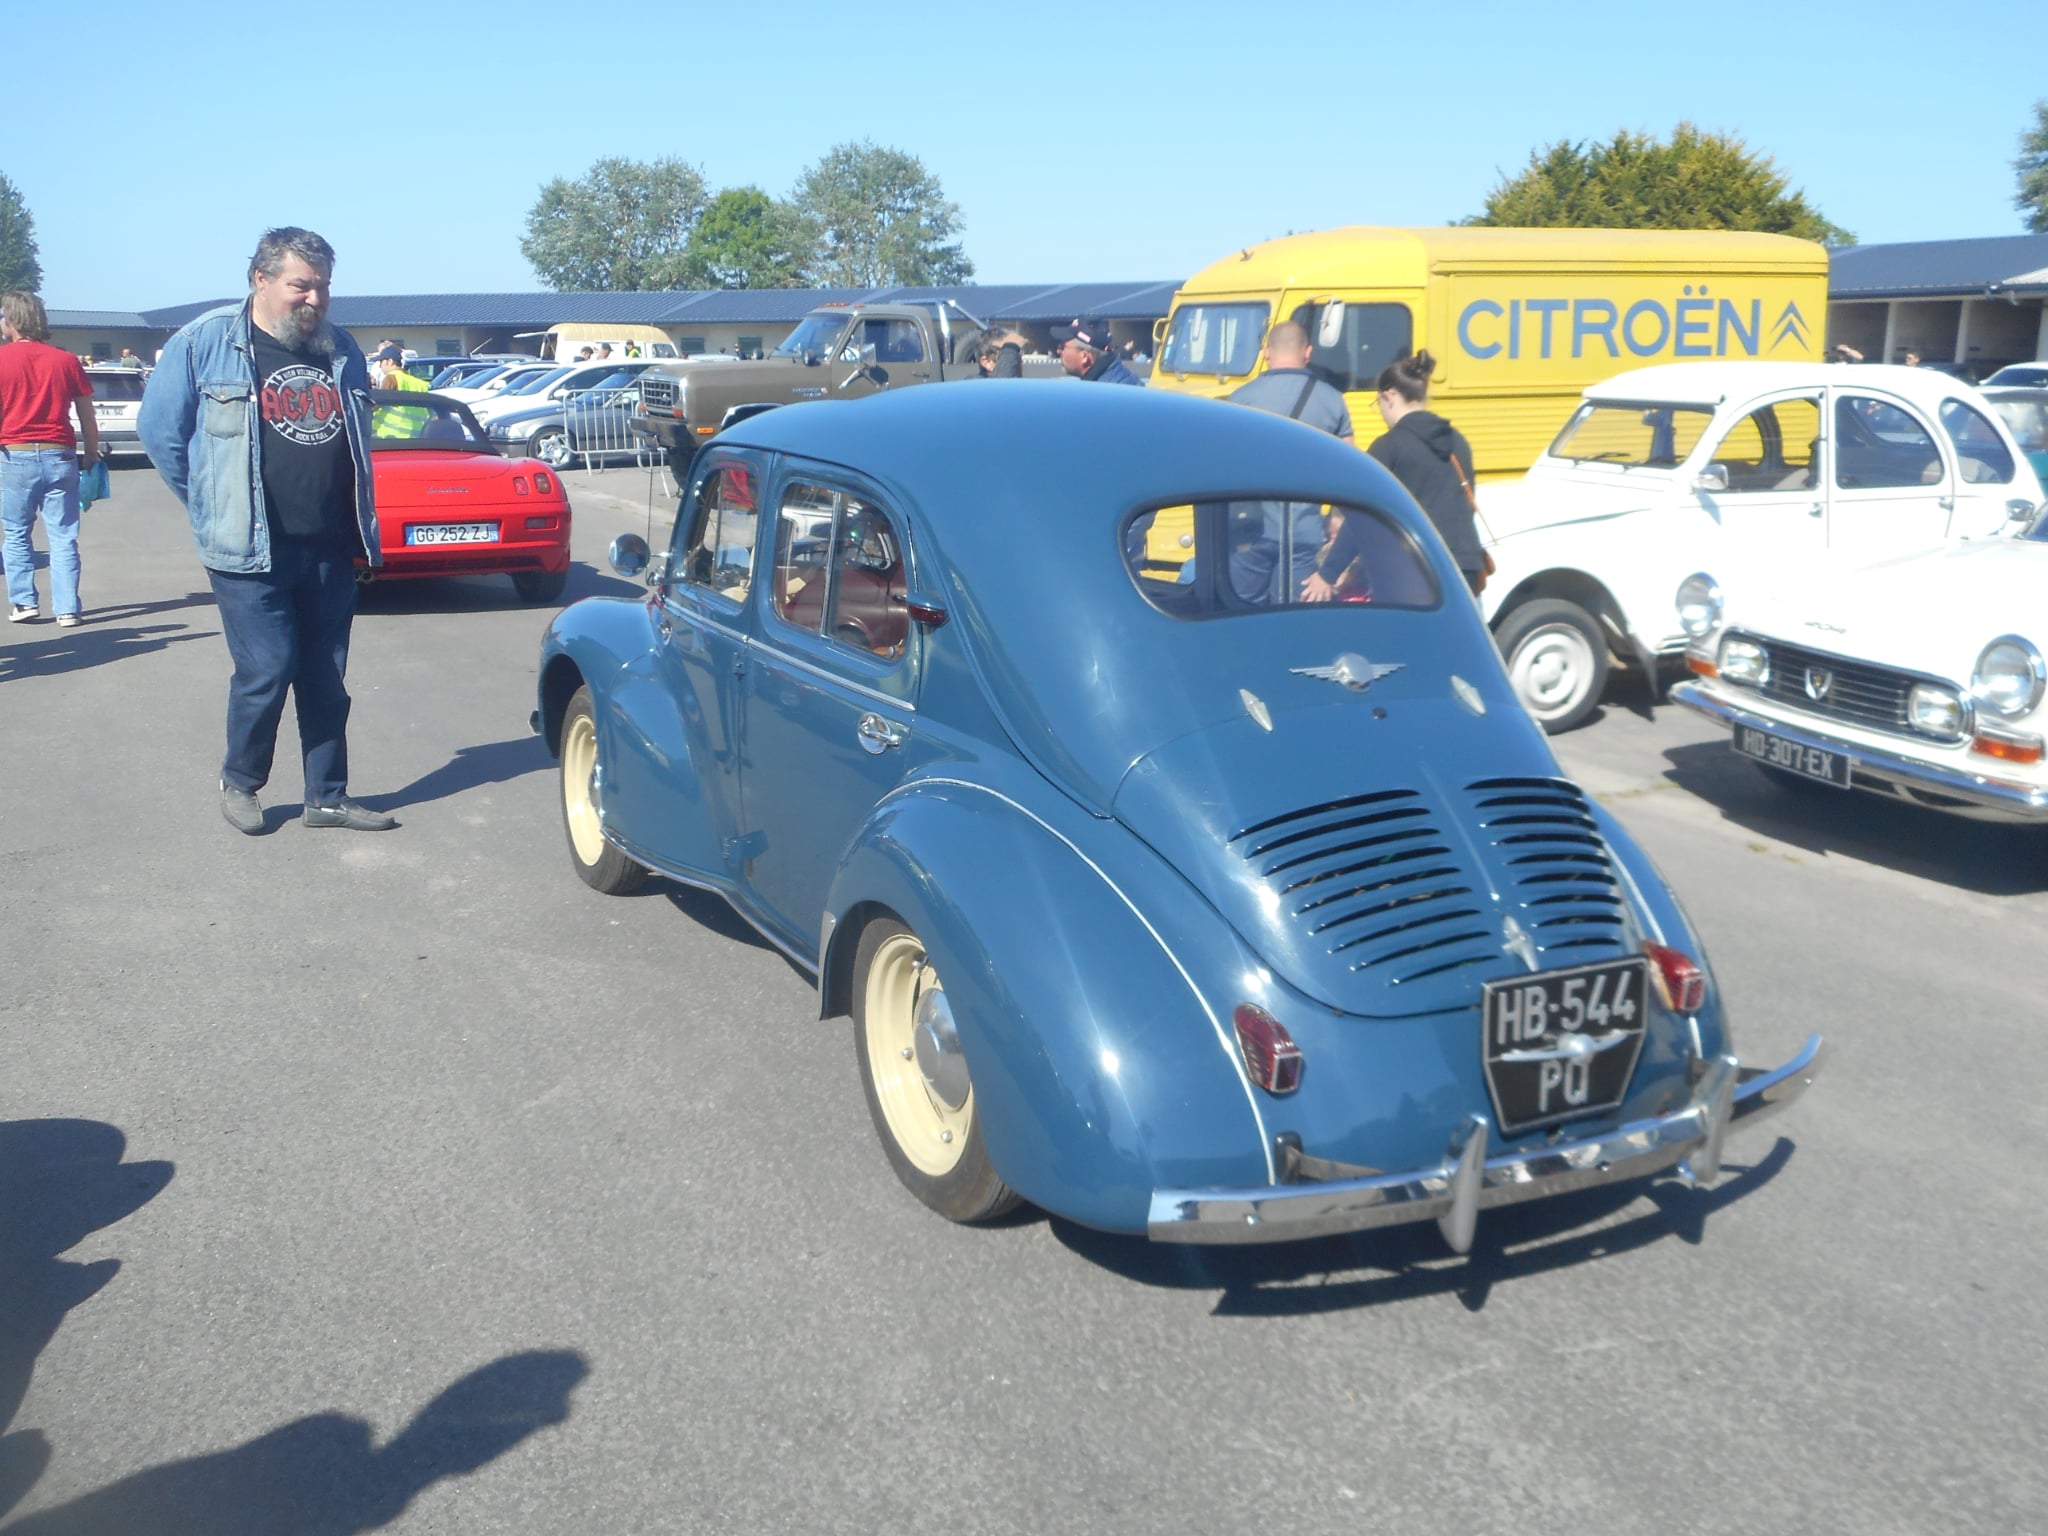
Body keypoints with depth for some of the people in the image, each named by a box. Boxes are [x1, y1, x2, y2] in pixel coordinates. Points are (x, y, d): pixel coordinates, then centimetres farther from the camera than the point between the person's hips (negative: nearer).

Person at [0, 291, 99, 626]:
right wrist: (92, 455, 15)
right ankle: (67, 609, 1)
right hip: (59, 457, 2)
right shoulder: (66, 360, 5)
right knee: (63, 538, 4)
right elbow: (88, 417, 6)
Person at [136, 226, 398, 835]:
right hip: (250, 552, -4)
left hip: (331, 551, 5)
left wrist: (362, 527, 16)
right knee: (267, 671, -6)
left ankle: (328, 796, 18)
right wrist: (211, 507, 4)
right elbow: (158, 430, 2)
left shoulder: (341, 351, 11)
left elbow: (359, 441, 23)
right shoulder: (203, 343, -3)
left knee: (326, 680, 8)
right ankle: (238, 783, 17)